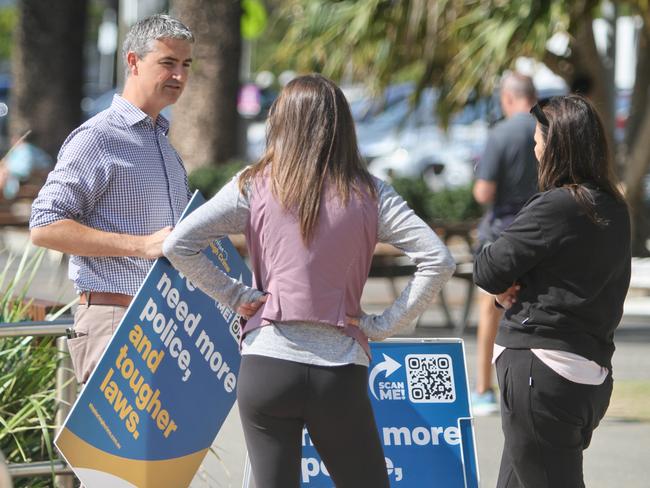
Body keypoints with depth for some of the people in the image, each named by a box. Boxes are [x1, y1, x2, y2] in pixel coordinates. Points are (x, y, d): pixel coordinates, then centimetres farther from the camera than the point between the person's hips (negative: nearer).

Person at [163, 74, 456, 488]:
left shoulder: (254, 186, 0)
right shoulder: (369, 194, 0)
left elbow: (179, 244, -6)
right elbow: (438, 260, -7)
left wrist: (236, 296, 2)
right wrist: (385, 326, -1)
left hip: (266, 365, 0)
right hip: (340, 372, 0)